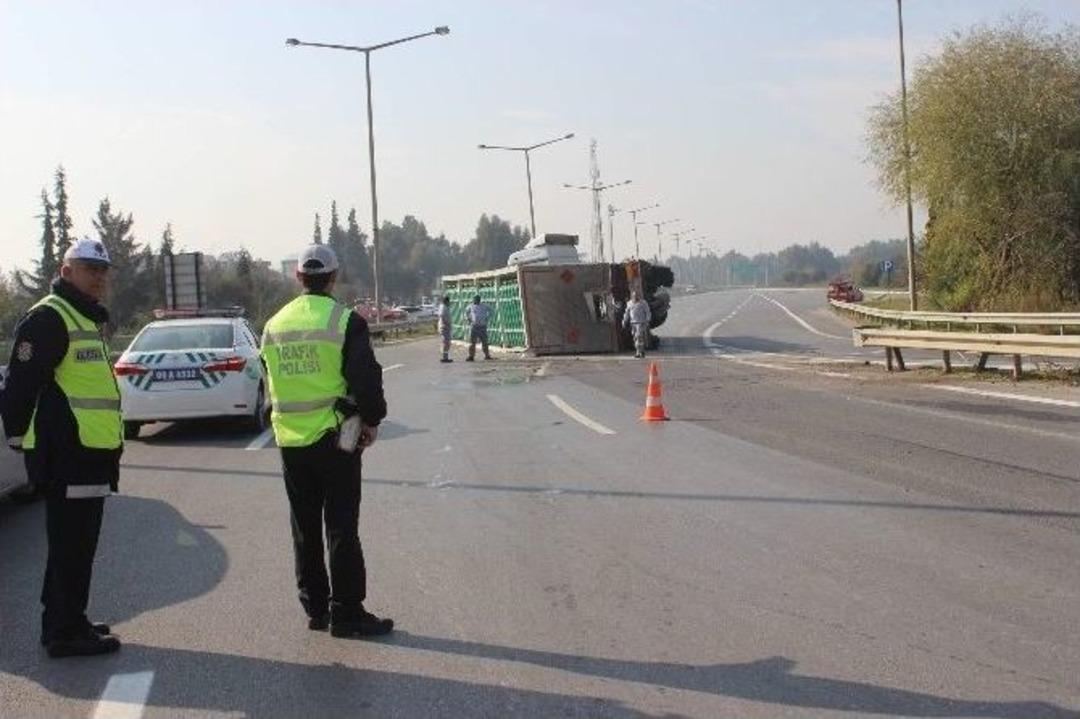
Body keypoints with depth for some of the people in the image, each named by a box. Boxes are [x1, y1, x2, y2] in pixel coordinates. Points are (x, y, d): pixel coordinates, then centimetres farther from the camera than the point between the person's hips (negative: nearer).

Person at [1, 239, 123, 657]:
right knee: (71, 547, -5)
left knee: (76, 544, 17)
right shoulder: (48, 318, -12)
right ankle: (66, 633, 2)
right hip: (65, 457, -10)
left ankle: (65, 622, 27)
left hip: (87, 455, 10)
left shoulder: (86, 320, 21)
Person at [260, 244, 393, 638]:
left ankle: (315, 607, 20)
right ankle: (346, 613, 2)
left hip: (290, 440, 5)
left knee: (305, 528, 13)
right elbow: (366, 378, -12)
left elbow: (273, 383, 15)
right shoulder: (345, 321, -11)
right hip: (335, 438, -5)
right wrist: (372, 419, 1)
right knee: (341, 528, 0)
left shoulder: (274, 325, 7)